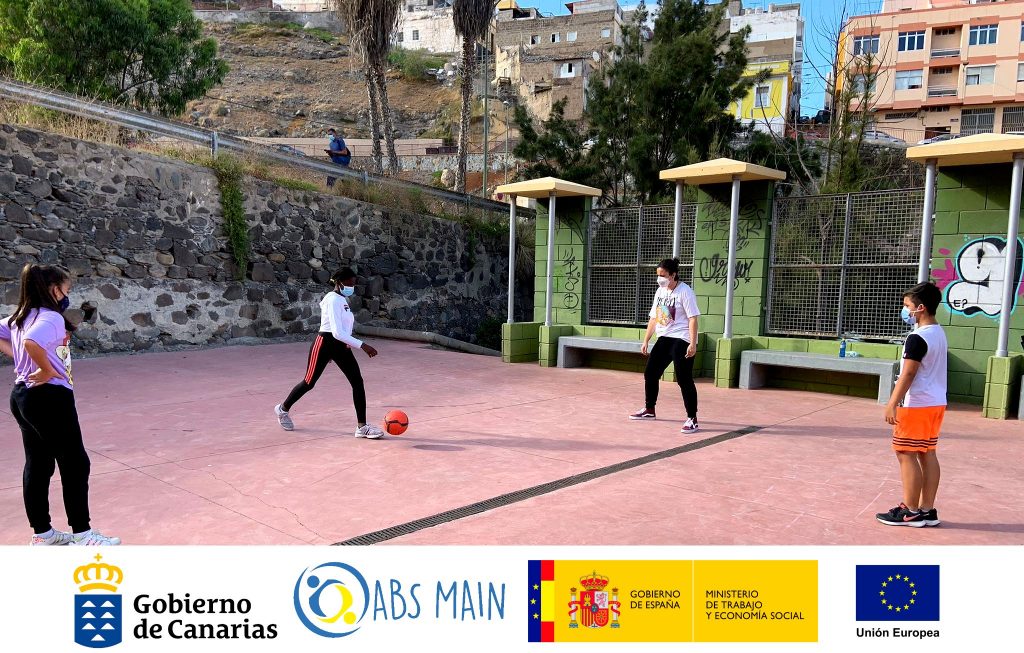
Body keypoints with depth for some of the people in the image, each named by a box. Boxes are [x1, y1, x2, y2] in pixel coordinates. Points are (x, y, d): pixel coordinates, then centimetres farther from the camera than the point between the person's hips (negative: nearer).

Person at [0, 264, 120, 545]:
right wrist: (49, 371, -21)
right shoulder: (51, 317, -17)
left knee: (37, 464, 14)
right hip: (50, 397, -10)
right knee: (75, 463, -1)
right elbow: (32, 343, -35)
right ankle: (81, 533, 4)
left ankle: (42, 533, 22)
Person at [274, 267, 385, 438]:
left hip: (341, 345, 8)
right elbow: (337, 332, -27)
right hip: (325, 343, -8)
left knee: (357, 382, -6)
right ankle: (283, 409, 35)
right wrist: (362, 345, -30)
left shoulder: (342, 300, 11)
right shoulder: (333, 300, -18)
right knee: (309, 382, 8)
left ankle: (362, 427, -5)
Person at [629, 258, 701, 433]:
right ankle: (649, 410, 30)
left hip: (681, 340, -8)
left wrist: (692, 344, -23)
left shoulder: (684, 292, -11)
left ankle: (692, 419, -2)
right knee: (650, 373, 12)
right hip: (664, 339, 8)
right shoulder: (660, 291, 12)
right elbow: (654, 318, 17)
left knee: (684, 379, -9)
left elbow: (693, 319, -15)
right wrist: (646, 341, 15)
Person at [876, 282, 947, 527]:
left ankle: (911, 511, 3)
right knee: (927, 454, 11)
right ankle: (927, 510, 16)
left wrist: (892, 404, -17)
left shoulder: (917, 338, -18)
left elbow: (907, 374, -20)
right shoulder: (939, 333, 12)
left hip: (916, 405, -9)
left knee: (906, 454, -2)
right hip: (936, 403, 9)